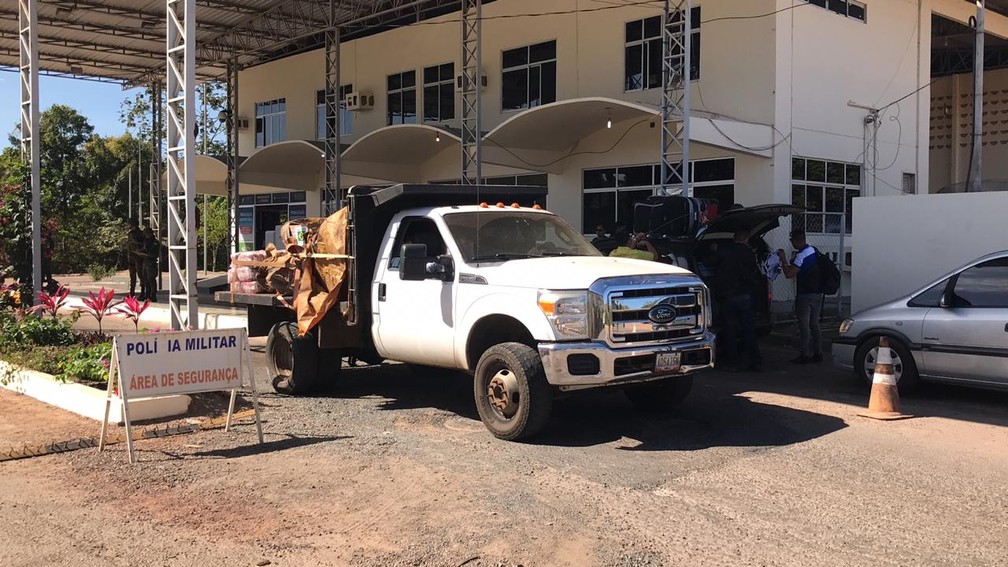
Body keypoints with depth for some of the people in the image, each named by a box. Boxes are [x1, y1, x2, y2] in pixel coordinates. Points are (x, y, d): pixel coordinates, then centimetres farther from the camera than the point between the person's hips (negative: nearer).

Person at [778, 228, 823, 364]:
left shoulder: (801, 255, -19)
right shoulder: (814, 251, 9)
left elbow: (789, 274, -22)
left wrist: (783, 259, -11)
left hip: (805, 295, -9)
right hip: (817, 293, 9)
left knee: (804, 326, -2)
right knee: (814, 325, 14)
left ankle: (805, 355, 0)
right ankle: (818, 354, 17)